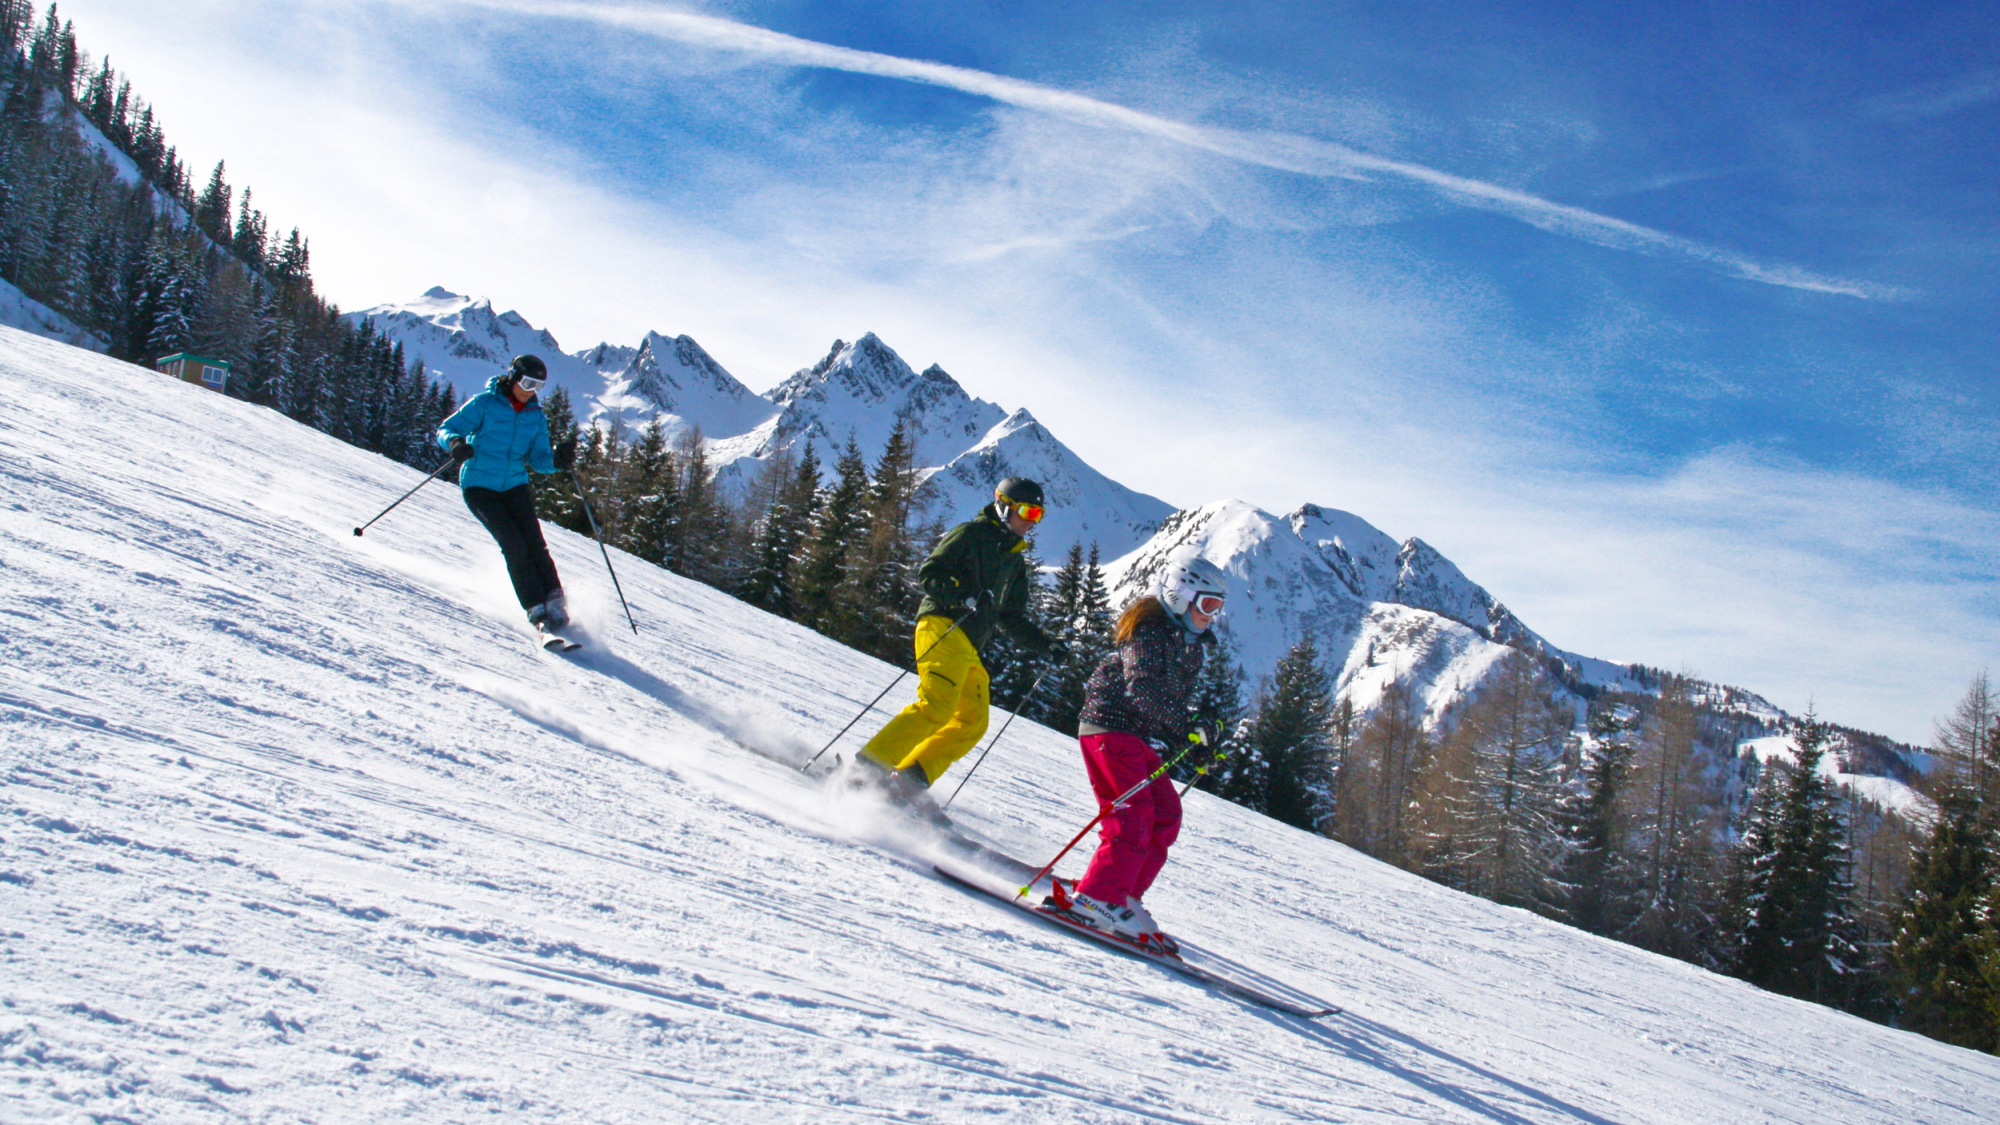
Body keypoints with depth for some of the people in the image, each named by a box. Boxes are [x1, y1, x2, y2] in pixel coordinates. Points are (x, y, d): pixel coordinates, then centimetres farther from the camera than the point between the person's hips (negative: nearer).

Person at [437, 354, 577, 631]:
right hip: (479, 486, -4)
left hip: (515, 486, 4)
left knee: (534, 543, -14)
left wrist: (557, 460, -20)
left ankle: (555, 604, -11)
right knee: (514, 545, -16)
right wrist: (456, 443, -31)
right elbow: (446, 429, -7)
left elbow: (538, 458, 2)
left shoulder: (536, 417, 6)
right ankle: (536, 609, -12)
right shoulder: (485, 403, -7)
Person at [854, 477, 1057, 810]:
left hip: (969, 649, 9)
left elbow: (1011, 619, 30)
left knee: (972, 722, -2)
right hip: (943, 628, -8)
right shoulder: (970, 534, 3)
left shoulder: (1015, 561, 26)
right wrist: (963, 596, -22)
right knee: (938, 704, -24)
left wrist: (1045, 645, 19)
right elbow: (928, 574, -6)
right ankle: (871, 763, -24)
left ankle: (909, 779, -4)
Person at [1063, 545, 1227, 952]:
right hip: (1110, 724, -10)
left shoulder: (1189, 642, 16)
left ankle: (1122, 898, 6)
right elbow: (1142, 690, -24)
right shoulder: (1149, 629, -13)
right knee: (1133, 813, -19)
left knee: (1165, 816, 5)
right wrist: (1185, 727, -27)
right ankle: (1097, 897, -23)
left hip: (1139, 736, 10)